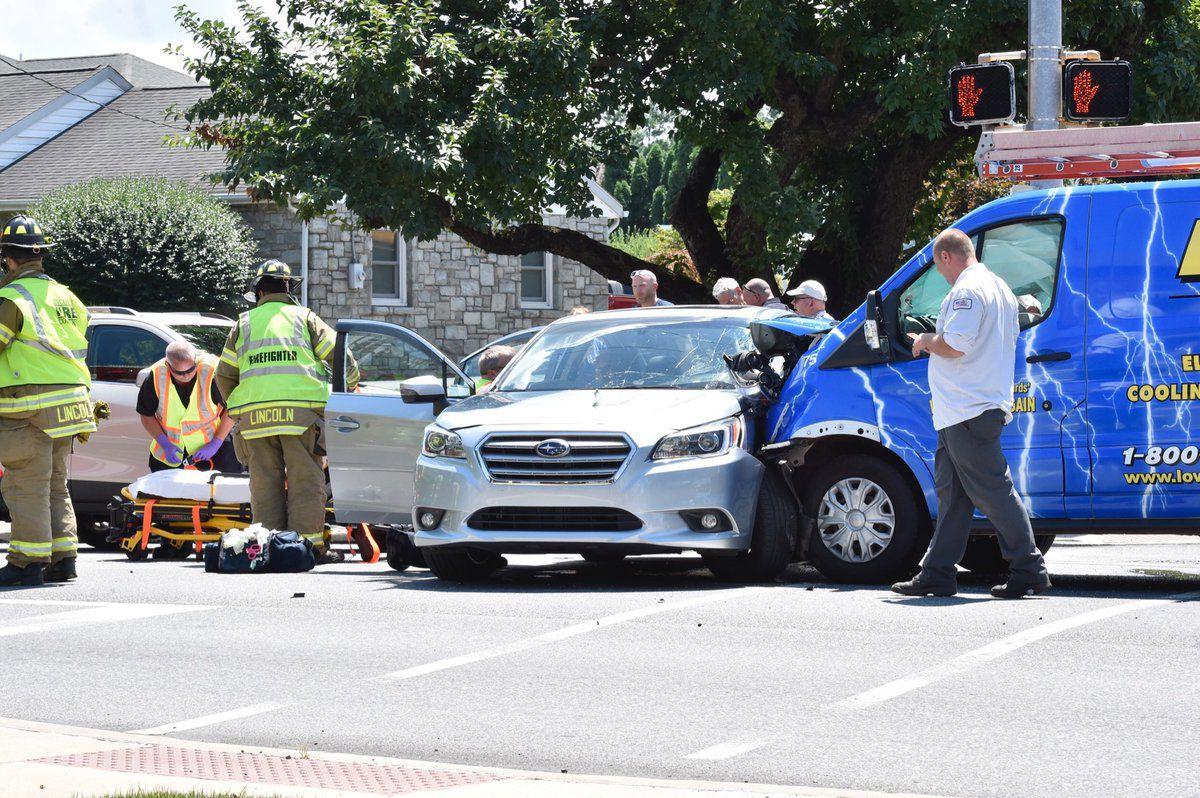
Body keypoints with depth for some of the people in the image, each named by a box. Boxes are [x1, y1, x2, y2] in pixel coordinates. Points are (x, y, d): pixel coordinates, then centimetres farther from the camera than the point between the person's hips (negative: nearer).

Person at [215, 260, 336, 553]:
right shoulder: (304, 318, 13)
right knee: (305, 479, -1)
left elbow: (224, 375, 19)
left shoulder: (244, 323, 18)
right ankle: (306, 538, -8)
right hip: (300, 408, -2)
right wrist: (348, 387, 22)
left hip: (254, 413, 2)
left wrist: (236, 408, 32)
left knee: (265, 481, 5)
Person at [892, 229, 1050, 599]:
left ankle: (1029, 571, -6)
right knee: (951, 491, 13)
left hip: (969, 412, -11)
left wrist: (926, 342, -5)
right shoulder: (998, 288, 18)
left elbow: (954, 346, -26)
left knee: (993, 491, -8)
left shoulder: (967, 291, -15)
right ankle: (937, 575, 16)